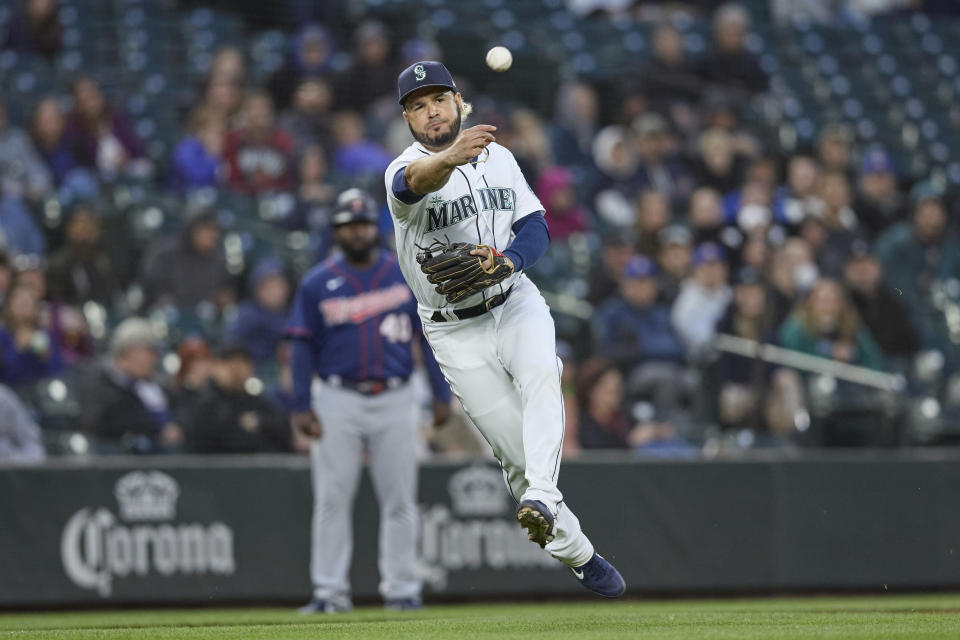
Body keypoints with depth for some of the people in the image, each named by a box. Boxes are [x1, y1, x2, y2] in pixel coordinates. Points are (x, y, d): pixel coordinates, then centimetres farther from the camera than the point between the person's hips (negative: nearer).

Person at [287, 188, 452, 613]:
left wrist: (441, 395, 0)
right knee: (332, 499, -4)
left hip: (395, 401, 1)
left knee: (399, 499, 2)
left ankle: (401, 589, 8)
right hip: (339, 400, -1)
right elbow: (303, 347, 4)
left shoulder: (407, 276, 6)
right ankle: (329, 590, -1)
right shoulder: (317, 283, 5)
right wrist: (301, 407, -4)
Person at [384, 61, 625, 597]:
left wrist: (506, 260, -21)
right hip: (457, 331, -2)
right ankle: (577, 553, 10)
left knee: (540, 374, -31)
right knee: (516, 447, -3)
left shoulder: (498, 156, 6)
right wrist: (451, 158, -60)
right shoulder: (404, 170, -11)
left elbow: (535, 227, 3)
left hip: (517, 305, 2)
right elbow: (417, 181, -36)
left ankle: (541, 498, -45)